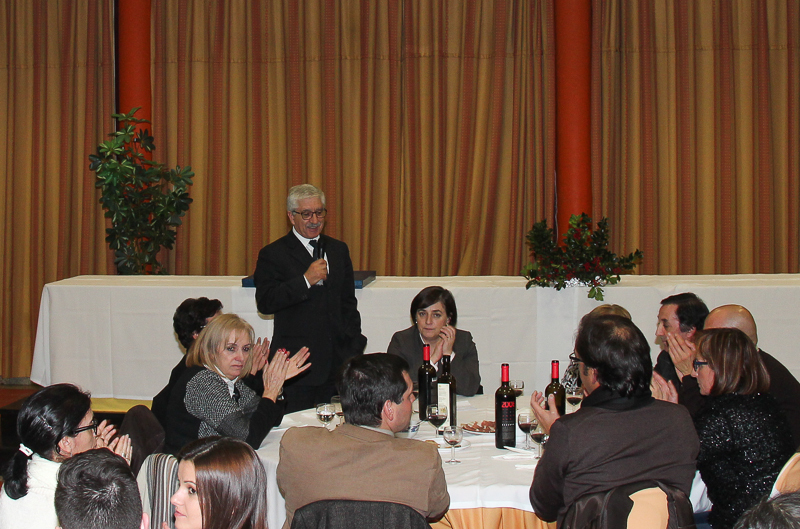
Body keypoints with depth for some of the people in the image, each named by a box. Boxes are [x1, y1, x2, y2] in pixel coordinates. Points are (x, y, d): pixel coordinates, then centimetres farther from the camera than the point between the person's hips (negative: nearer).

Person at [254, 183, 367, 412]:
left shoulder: (339, 250, 15)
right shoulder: (273, 254, -1)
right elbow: (264, 303, -13)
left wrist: (354, 347, 12)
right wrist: (305, 280, -18)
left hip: (337, 360, 4)